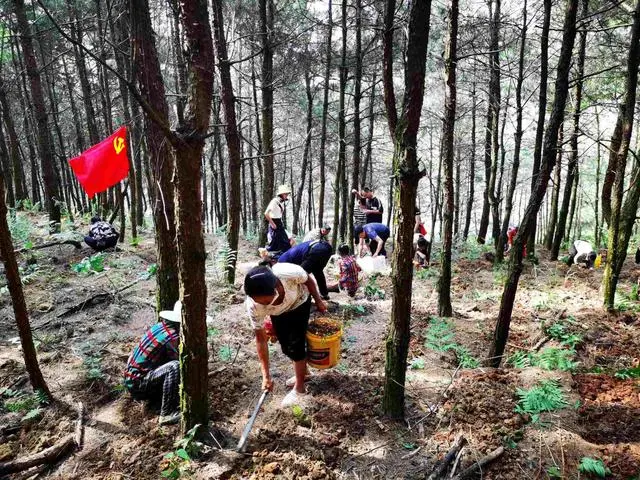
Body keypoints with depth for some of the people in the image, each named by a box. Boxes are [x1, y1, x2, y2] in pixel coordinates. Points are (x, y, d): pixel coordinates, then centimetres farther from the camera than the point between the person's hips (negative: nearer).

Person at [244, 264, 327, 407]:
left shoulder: (289, 273, -45)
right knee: (286, 346, 8)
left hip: (299, 303, -2)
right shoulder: (253, 306, -36)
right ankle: (303, 372, 37)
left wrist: (318, 301, -4)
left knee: (295, 345, -9)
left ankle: (299, 389, 8)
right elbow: (260, 339, -24)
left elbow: (308, 280, -19)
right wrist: (266, 375, -24)